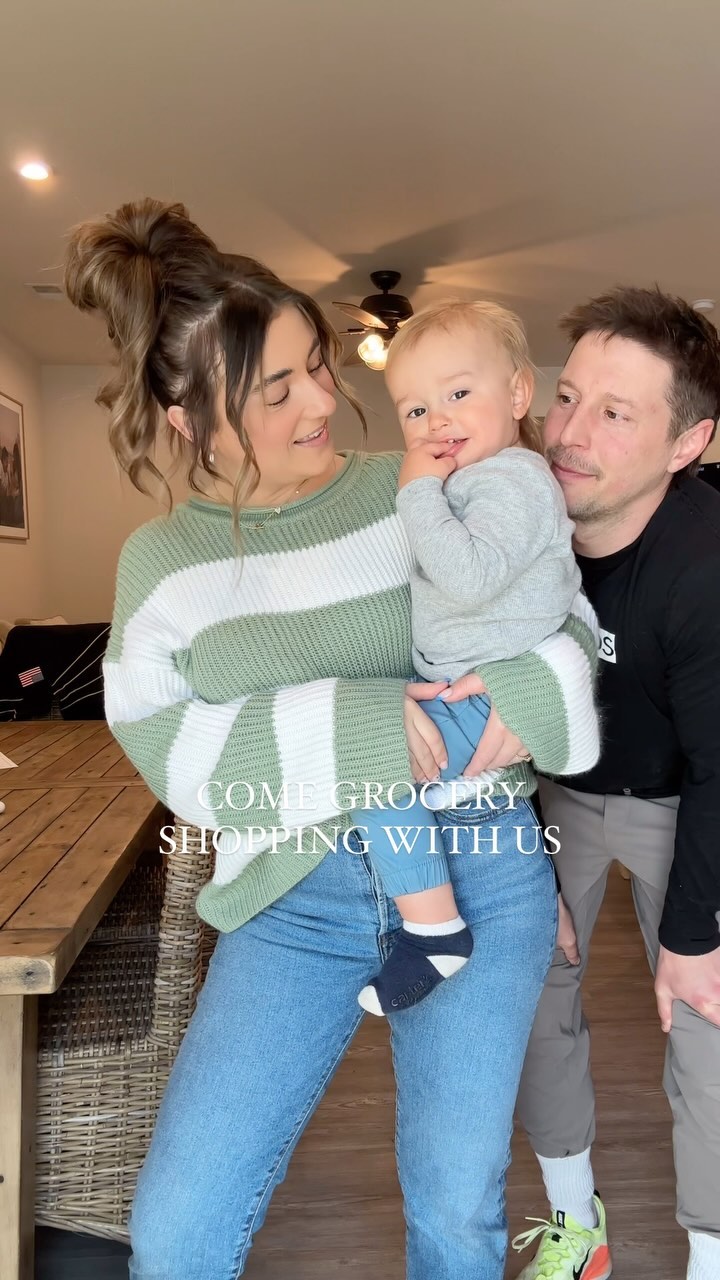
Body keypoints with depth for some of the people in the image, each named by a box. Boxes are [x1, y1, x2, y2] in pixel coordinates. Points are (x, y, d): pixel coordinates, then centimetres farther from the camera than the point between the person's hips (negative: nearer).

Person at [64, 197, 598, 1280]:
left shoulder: (417, 492, 0)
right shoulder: (162, 559, 2)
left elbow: (569, 610, 4)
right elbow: (175, 750, -11)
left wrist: (532, 694, -18)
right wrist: (366, 727, -21)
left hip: (477, 863, 0)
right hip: (297, 895, 1)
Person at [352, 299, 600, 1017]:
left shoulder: (513, 481, -17)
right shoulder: (467, 479, 14)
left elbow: (467, 576, -33)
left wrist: (420, 492, -23)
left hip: (493, 699, -11)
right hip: (461, 686, 11)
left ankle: (434, 931, -14)